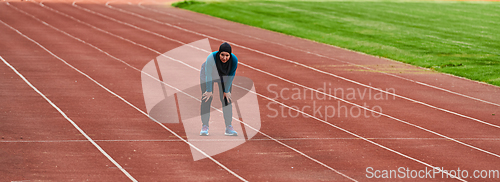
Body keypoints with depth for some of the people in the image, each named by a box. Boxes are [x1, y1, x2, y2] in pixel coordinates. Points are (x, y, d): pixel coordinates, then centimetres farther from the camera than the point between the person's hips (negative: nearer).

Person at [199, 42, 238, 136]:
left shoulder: (234, 60, -32)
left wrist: (226, 91, -16)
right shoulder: (211, 58, -40)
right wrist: (209, 91, -29)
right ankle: (204, 127, -7)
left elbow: (231, 75, -19)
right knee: (206, 99, -11)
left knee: (227, 99, -5)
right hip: (209, 73, -2)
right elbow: (208, 75, -32)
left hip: (224, 76, 2)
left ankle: (229, 127, -2)